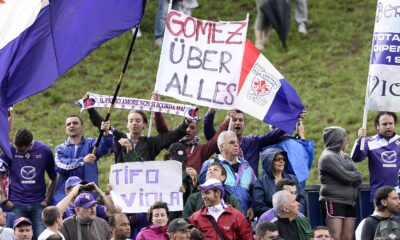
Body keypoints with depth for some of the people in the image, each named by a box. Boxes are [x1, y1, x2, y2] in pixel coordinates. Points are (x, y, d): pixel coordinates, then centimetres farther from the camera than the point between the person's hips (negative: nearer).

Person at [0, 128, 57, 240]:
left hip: (38, 205, 1)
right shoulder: (10, 150, -5)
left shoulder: (44, 151, -2)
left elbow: (53, 178, 9)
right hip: (16, 204, -1)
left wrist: (47, 200, 2)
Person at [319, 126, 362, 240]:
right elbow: (345, 176, -14)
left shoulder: (345, 157, 18)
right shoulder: (328, 157, -7)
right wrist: (355, 176, 4)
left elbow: (358, 177, 10)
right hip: (333, 201, -8)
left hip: (349, 203, 8)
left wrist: (352, 178, -10)